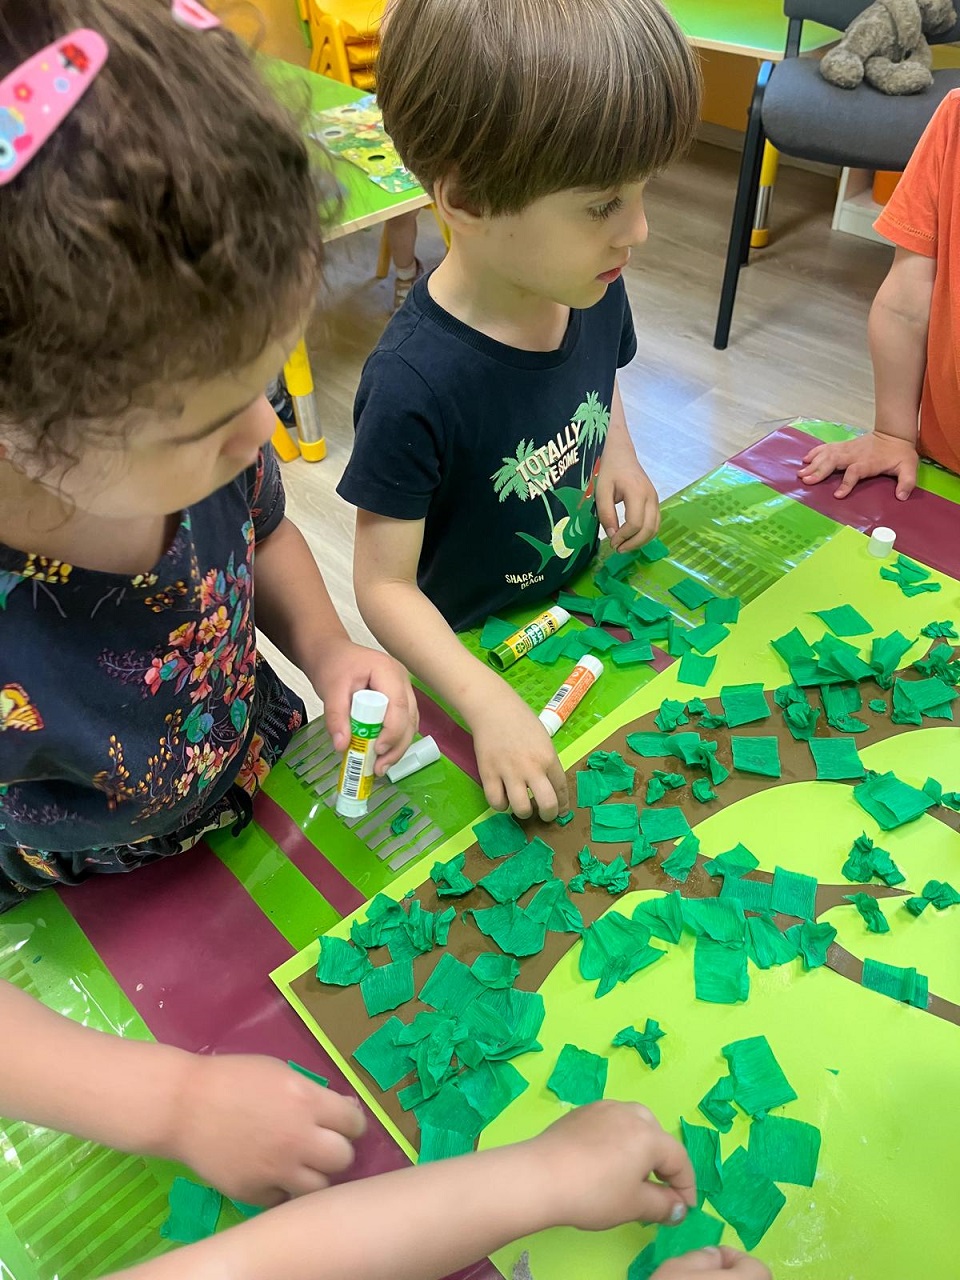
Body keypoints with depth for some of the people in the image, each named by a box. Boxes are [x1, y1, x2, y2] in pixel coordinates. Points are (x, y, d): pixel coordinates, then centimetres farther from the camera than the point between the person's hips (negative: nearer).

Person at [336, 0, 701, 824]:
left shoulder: (593, 288, -15)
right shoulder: (415, 386, -34)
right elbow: (386, 583, -26)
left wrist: (619, 456, -11)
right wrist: (488, 701, -39)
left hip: (582, 606, 6)